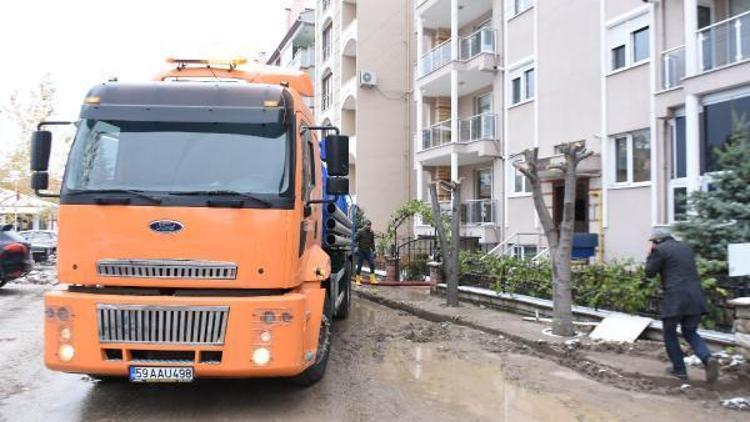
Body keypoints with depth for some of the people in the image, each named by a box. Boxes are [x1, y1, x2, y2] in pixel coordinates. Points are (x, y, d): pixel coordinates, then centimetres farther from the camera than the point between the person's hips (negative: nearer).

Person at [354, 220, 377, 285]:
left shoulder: (371, 233, 6)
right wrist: (355, 248, -18)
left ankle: (372, 279, 5)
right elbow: (355, 240, -7)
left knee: (372, 265, -3)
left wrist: (374, 250, 14)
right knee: (359, 266, 1)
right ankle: (357, 280, 12)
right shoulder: (360, 232, -8)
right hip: (361, 251, -4)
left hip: (368, 251, 4)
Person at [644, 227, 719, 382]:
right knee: (690, 332, 17)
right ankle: (708, 358, -7)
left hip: (675, 297, -6)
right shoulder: (686, 246, 18)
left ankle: (679, 369, 13)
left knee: (670, 334, 11)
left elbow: (650, 272, 0)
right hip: (695, 296, 6)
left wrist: (650, 256, 13)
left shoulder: (660, 250, -4)